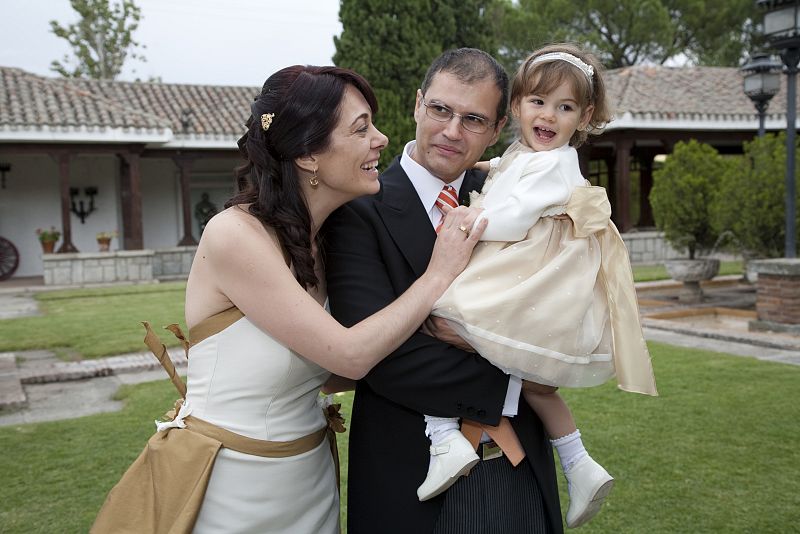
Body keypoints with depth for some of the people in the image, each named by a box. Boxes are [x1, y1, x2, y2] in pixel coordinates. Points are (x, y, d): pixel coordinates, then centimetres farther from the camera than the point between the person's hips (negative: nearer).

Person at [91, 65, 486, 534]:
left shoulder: (325, 241, 1)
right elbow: (349, 355, -22)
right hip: (230, 494, -6)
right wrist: (440, 273, -16)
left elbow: (323, 372, 2)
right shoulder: (235, 235, -22)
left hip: (310, 480, 7)